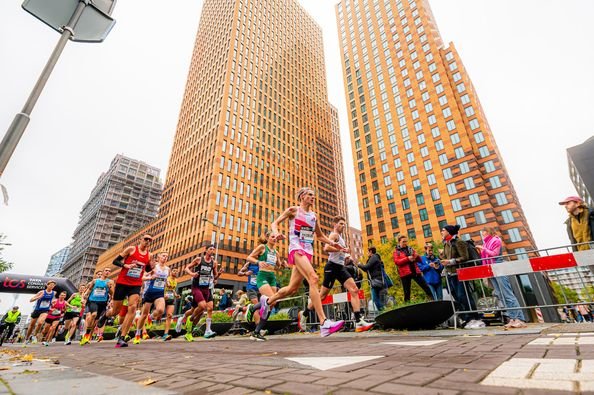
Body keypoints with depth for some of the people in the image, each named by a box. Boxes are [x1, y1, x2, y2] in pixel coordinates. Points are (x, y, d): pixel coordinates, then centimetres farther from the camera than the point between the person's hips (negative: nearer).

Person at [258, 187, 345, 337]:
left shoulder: (314, 215, 18)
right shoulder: (293, 210, 4)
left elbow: (320, 236, 25)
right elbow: (274, 223, 3)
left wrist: (333, 243, 9)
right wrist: (276, 233, -19)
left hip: (308, 251, 7)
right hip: (296, 248, -6)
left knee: (293, 288, 9)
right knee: (313, 279, -26)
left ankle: (267, 301, 35)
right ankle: (324, 323, -28)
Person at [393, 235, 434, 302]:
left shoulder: (410, 249, 16)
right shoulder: (396, 251, 4)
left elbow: (420, 260, 16)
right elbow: (396, 262, -11)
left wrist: (417, 256, -8)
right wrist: (407, 258, -20)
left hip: (415, 271, 4)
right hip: (405, 273, -4)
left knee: (426, 287, 4)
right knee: (407, 292, 1)